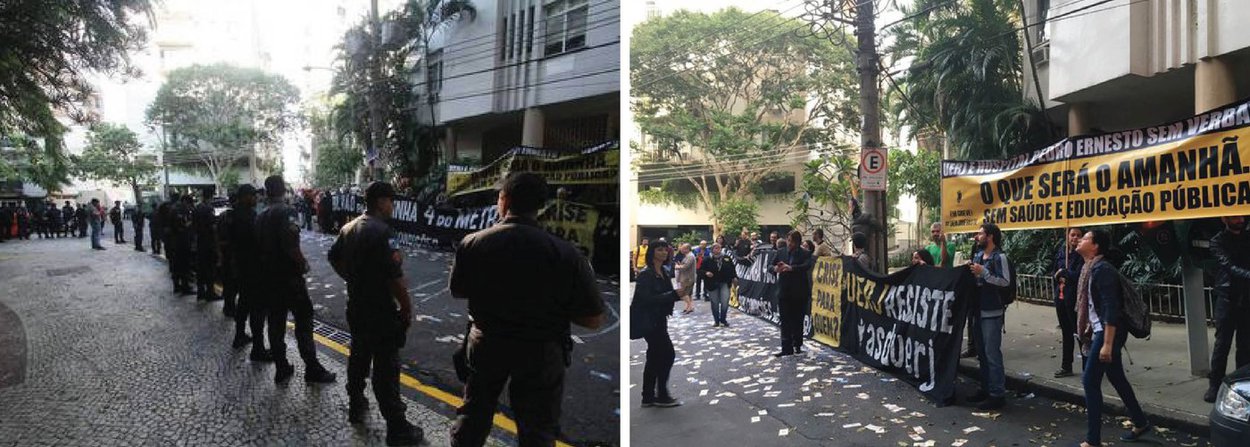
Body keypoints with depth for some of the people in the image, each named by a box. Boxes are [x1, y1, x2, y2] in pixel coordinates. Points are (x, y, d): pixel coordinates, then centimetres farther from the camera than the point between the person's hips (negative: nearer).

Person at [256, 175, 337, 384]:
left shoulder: (261, 217, 9)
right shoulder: (286, 212, -15)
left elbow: (259, 245, 13)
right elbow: (291, 246, -24)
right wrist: (303, 263, -10)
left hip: (269, 276, 7)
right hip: (289, 275, -7)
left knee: (276, 322, 11)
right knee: (303, 319, -2)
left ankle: (281, 368, 17)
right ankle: (312, 369, -1)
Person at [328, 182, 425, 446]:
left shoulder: (348, 228, 6)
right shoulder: (382, 232, -22)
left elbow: (334, 258, 21)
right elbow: (395, 276, -25)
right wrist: (407, 308, -14)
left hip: (356, 307, 9)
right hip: (381, 312, -9)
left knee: (358, 356, 22)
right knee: (386, 369, -3)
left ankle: (356, 406, 37)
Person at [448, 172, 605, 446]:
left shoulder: (473, 243, -13)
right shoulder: (565, 253, -21)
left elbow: (457, 292, 3)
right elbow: (593, 320, -15)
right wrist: (554, 307, 0)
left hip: (487, 344, 2)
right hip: (541, 352, -2)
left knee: (473, 416, 24)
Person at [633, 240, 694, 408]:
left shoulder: (664, 273, 8)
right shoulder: (646, 274, -16)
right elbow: (648, 299, -24)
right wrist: (675, 295, -30)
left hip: (658, 320, 9)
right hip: (648, 321, -9)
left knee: (655, 357, 12)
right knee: (668, 354, -6)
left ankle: (648, 397, 20)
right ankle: (662, 395, 6)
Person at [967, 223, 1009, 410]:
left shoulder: (999, 257, -11)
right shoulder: (977, 256, 12)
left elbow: (1005, 281, -19)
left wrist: (983, 272, -22)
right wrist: (970, 271, 3)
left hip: (992, 312, -8)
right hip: (979, 310, 8)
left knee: (992, 353, -6)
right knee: (982, 352, 14)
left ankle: (997, 394, -1)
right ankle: (986, 389, 24)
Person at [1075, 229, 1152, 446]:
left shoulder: (1102, 269, -19)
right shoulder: (1090, 268, 9)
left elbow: (1111, 308, -23)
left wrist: (1107, 344, -25)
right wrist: (1089, 330, 21)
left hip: (1109, 332, -9)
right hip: (1101, 330, 9)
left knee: (1090, 382, -6)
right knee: (1117, 379, 19)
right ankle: (1140, 423, 36)